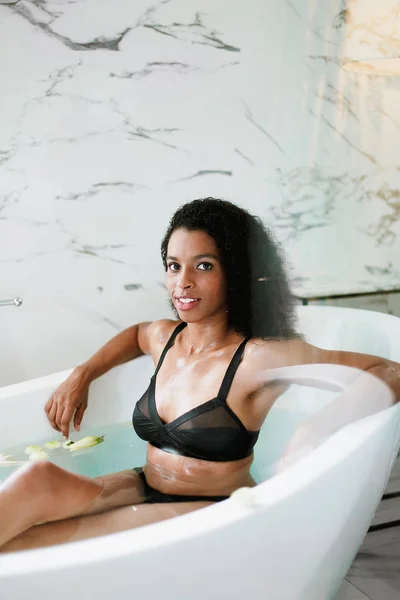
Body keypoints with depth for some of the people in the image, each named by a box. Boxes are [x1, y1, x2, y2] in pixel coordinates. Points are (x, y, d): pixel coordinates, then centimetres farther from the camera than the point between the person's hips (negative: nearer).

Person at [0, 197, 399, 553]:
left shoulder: (259, 358, -14)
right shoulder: (163, 337, 5)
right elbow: (134, 335, 32)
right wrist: (82, 375, 17)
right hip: (145, 491, 6)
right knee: (39, 478, -25)